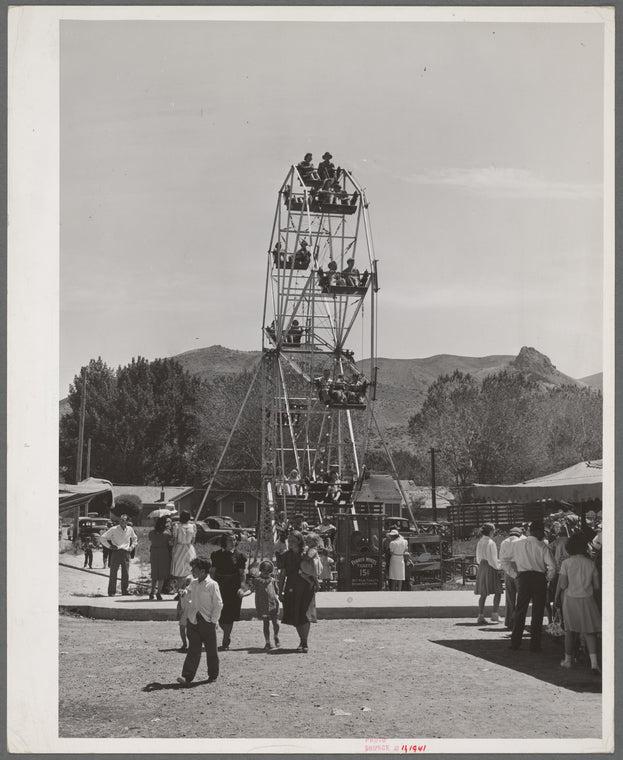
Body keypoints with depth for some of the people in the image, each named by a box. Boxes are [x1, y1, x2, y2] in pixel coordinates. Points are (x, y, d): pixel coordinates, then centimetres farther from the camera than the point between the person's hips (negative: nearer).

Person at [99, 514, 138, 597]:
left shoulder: (130, 530, 8)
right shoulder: (113, 529, -2)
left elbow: (135, 539, 27)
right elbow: (103, 538, 2)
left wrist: (132, 547, 12)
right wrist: (109, 546, -4)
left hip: (126, 553, 3)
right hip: (116, 552, -3)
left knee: (126, 573, 2)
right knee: (113, 573, -3)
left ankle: (125, 590, 12)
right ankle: (111, 591, 1)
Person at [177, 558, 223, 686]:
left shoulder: (212, 585, -9)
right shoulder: (193, 584, 8)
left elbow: (218, 604, -9)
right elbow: (188, 601, 17)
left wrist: (213, 621, -10)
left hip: (207, 622, -4)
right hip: (193, 622, 4)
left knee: (211, 650, 8)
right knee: (193, 650, -3)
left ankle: (213, 675, 21)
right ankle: (187, 677, -9)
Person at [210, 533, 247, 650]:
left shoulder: (238, 556, 2)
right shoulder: (217, 555, 4)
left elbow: (242, 573, 2)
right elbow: (212, 571, 6)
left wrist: (242, 587, -11)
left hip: (233, 588, -1)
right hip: (219, 587, 1)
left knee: (229, 616, -1)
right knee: (219, 615, 0)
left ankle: (225, 642, 7)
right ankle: (227, 635, 28)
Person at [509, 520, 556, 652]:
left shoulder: (517, 545, 2)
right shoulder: (543, 547, -5)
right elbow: (552, 567, -11)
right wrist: (547, 579, 4)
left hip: (523, 578, 2)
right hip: (539, 579, -2)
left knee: (520, 611, 12)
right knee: (537, 613, 6)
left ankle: (515, 642, 13)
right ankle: (535, 645, 6)